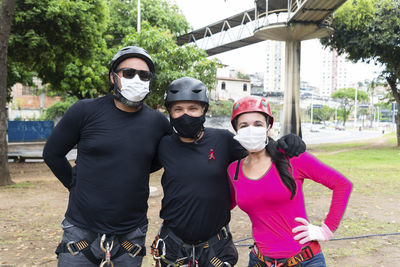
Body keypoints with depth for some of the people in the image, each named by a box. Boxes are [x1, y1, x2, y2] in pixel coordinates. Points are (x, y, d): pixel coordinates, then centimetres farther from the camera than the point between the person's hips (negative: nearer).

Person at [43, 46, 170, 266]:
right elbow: (52, 153, 4)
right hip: (81, 230, -1)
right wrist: (76, 185, 6)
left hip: (131, 232, 2)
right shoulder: (85, 111, -7)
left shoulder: (158, 122, -2)